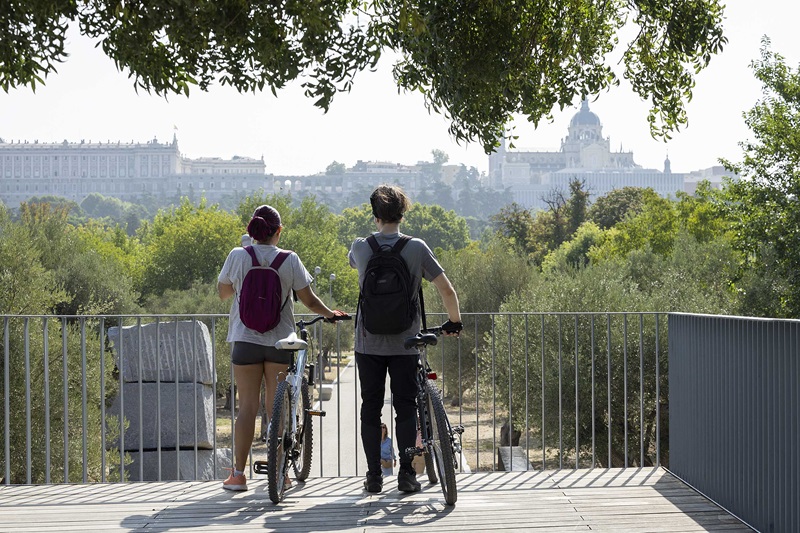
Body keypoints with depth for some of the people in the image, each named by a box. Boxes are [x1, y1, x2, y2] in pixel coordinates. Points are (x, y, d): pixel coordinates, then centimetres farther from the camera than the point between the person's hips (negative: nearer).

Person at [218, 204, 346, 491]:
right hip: (280, 341, 0)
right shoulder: (290, 260, -6)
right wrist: (329, 313, 15)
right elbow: (309, 299, -2)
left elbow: (223, 292, 8)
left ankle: (238, 474, 3)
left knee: (247, 406, 4)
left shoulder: (237, 256, -5)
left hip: (245, 340, 0)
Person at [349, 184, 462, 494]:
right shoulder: (417, 248, -7)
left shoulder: (360, 247, -3)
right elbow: (446, 289, -7)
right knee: (406, 408, 7)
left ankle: (374, 476, 8)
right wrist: (454, 321, 10)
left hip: (368, 343, 1)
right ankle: (406, 475, 4)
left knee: (370, 408, 8)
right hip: (405, 344, -1)